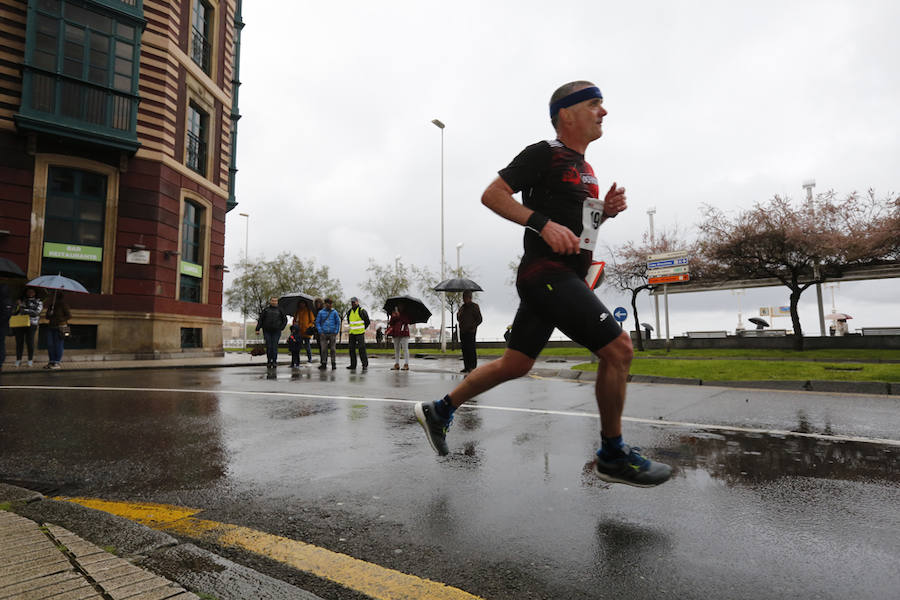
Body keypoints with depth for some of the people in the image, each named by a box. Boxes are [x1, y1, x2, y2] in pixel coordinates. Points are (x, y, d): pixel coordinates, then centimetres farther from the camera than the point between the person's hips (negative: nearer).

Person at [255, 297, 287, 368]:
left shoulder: (280, 310, 10)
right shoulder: (266, 310, 10)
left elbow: (285, 320, 15)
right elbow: (260, 319, 8)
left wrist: (281, 328, 4)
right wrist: (257, 329, 0)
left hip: (276, 331, 0)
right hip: (267, 331, 0)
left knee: (275, 347, -4)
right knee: (268, 347, -1)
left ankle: (274, 361, 2)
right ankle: (269, 361, 8)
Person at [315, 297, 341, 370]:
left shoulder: (334, 312, 4)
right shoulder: (321, 312, 4)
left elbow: (338, 322, 6)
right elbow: (317, 322, 6)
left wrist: (336, 332, -2)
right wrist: (320, 332, -3)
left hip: (332, 334, 0)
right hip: (323, 334, 0)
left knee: (332, 349, 1)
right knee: (323, 349, -2)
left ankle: (333, 364, 9)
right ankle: (324, 364, 7)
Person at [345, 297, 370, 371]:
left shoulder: (362, 311, -5)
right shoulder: (349, 312, 12)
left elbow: (367, 321, 1)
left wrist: (363, 329, 5)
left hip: (360, 333, -6)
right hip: (351, 333, 6)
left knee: (361, 349, -7)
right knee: (351, 349, 6)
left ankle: (365, 364, 1)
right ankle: (353, 365, 13)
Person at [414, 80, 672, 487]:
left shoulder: (583, 167, 22)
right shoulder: (545, 153, -5)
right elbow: (492, 194, -11)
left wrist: (606, 209, 10)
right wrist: (543, 222, -21)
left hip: (563, 278, 10)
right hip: (547, 273, -10)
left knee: (516, 364, 11)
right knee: (619, 349, -10)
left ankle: (439, 411, 23)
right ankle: (612, 455, 7)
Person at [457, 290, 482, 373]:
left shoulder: (474, 306, -2)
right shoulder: (462, 307, 17)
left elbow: (479, 319, -5)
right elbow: (459, 318, 28)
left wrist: (473, 326, -15)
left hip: (470, 332, -6)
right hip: (462, 331, 6)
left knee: (471, 349, -9)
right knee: (464, 350, 7)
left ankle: (472, 367, -4)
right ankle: (466, 367, 13)